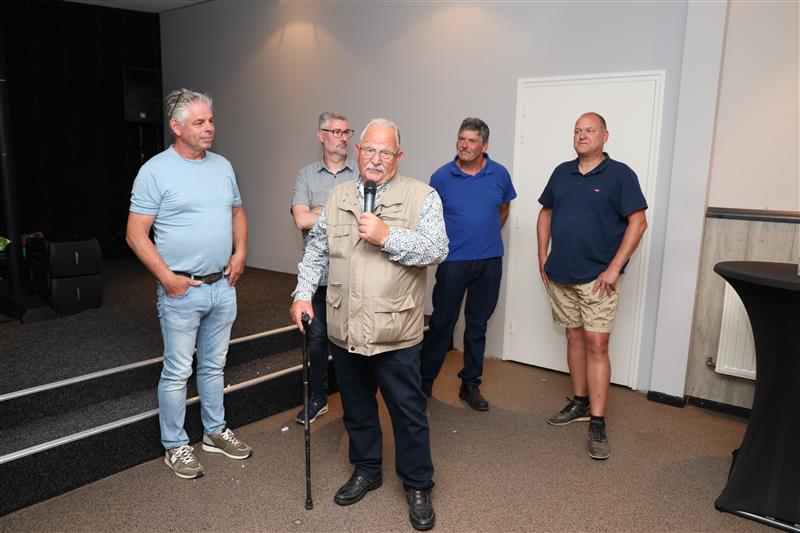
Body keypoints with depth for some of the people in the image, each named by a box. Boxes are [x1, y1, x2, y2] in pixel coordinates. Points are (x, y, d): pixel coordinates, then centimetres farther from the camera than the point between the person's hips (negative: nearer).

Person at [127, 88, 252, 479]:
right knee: (177, 371, 5)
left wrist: (240, 252, 4)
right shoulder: (155, 171, -10)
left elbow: (237, 212, 19)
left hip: (223, 286, 6)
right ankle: (175, 445, 22)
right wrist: (166, 277, -16)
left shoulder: (222, 166, 8)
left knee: (214, 365, 18)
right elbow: (136, 234, -11)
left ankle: (215, 432, 33)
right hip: (181, 290, -5)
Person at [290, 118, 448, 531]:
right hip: (344, 330, 5)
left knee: (409, 413, 7)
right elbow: (317, 251, 13)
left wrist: (388, 236, -23)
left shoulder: (422, 196, -5)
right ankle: (366, 470, 40)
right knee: (356, 408, 20)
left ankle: (418, 486, 26)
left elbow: (436, 249, -15)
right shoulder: (337, 197, 9)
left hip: (395, 332, -4)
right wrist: (303, 294, 4)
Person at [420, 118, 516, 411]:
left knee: (477, 325, 12)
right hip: (453, 262, -2)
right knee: (442, 323, 3)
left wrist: (487, 238, 12)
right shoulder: (442, 176, -4)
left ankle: (471, 385, 24)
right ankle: (425, 381, 18)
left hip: (489, 262, 2)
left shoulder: (499, 174, 2)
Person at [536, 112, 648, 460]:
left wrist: (614, 268, -15)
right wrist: (543, 256, 8)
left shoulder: (620, 174, -6)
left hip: (597, 277, -5)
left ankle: (597, 424, 0)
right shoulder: (562, 173, 10)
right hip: (560, 274, 5)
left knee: (597, 344, -6)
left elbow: (638, 222, -10)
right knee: (574, 337, 14)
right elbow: (545, 213, 17)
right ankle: (580, 404, 28)